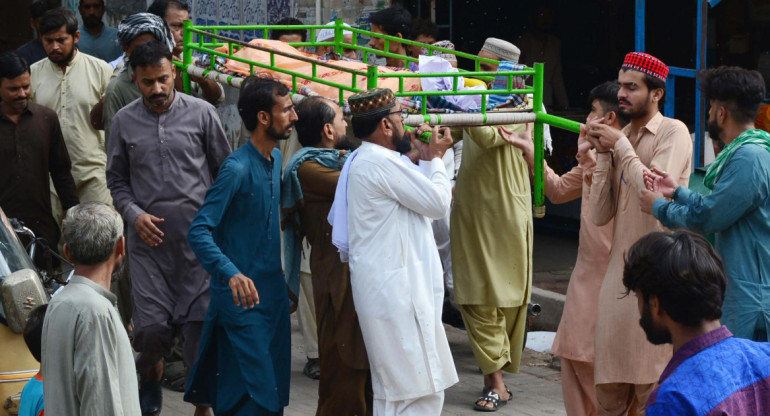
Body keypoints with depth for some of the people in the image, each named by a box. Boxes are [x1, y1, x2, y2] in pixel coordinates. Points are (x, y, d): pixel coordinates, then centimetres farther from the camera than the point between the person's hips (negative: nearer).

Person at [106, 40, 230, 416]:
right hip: (149, 238, 1)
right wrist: (134, 214, -3)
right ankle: (151, 376, 28)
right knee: (152, 324, -4)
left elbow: (225, 170, 8)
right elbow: (116, 179, 14)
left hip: (198, 234, -1)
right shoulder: (124, 121, 6)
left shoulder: (201, 113, 1)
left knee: (200, 321, -1)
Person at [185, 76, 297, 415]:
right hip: (243, 296, -9)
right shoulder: (238, 169, -18)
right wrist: (230, 273, -39)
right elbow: (199, 232, -24)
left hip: (273, 292, 9)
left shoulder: (276, 158, 9)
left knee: (275, 388, 13)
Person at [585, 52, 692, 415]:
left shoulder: (673, 132, -5)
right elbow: (600, 214, 7)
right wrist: (603, 153, 1)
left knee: (651, 387, -4)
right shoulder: (621, 137, 13)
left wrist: (621, 146, -10)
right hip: (618, 271, 7)